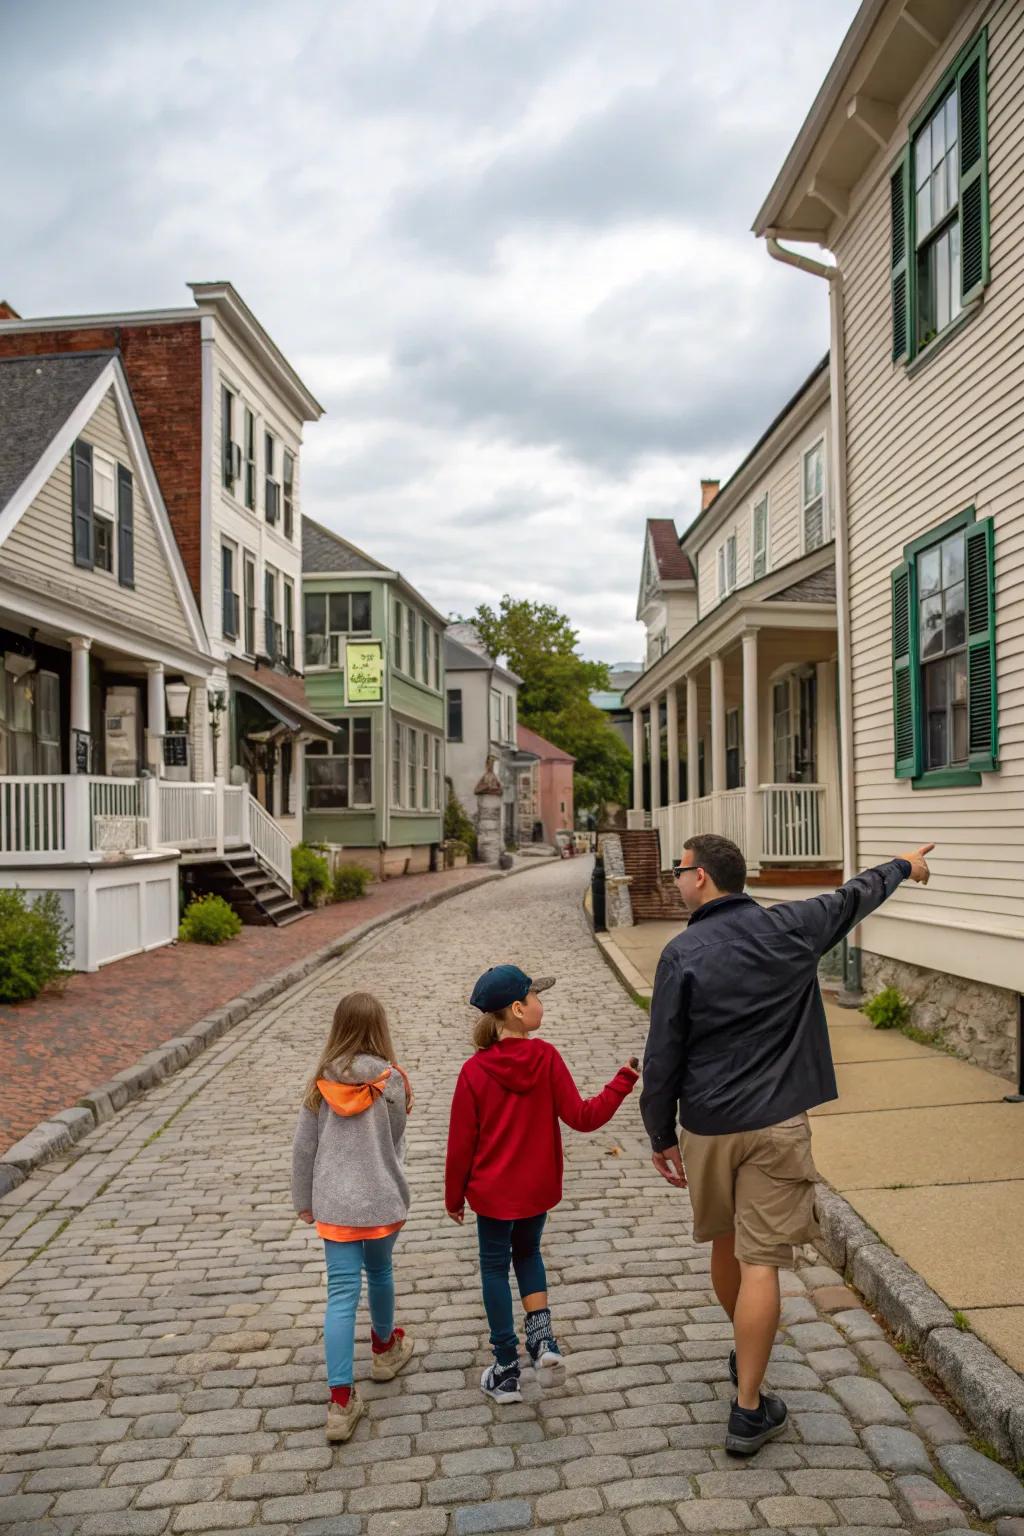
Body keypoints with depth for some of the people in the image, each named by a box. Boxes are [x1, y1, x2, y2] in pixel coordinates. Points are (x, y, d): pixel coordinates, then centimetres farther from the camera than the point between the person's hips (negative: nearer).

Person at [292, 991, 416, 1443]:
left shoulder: (322, 1083, -6)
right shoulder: (391, 1081, -12)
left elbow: (303, 1146, 0)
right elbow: (396, 1142, 0)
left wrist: (304, 1199, 12)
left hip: (335, 1202, 1)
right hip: (383, 1198, -1)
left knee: (342, 1292, 2)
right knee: (379, 1271, 23)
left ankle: (341, 1401, -1)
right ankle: (385, 1348, 46)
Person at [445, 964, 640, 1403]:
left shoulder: (474, 1071, -17)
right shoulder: (546, 1058, -17)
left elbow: (461, 1142, -10)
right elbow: (581, 1117, -14)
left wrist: (454, 1196, 3)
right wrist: (623, 1082, -6)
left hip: (492, 1192, -2)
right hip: (539, 1188, 2)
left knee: (495, 1268, 14)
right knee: (527, 1251, 27)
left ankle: (506, 1371, 21)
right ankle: (541, 1333, 12)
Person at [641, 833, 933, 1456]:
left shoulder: (683, 954, -11)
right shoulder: (791, 928, -5)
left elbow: (663, 1057, -8)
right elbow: (854, 897, 15)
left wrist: (662, 1136, 4)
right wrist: (902, 866, 34)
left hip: (707, 1127, 1)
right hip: (775, 1125, 0)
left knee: (725, 1246, 21)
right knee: (760, 1262, 2)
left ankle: (745, 1355, 45)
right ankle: (749, 1411, 8)